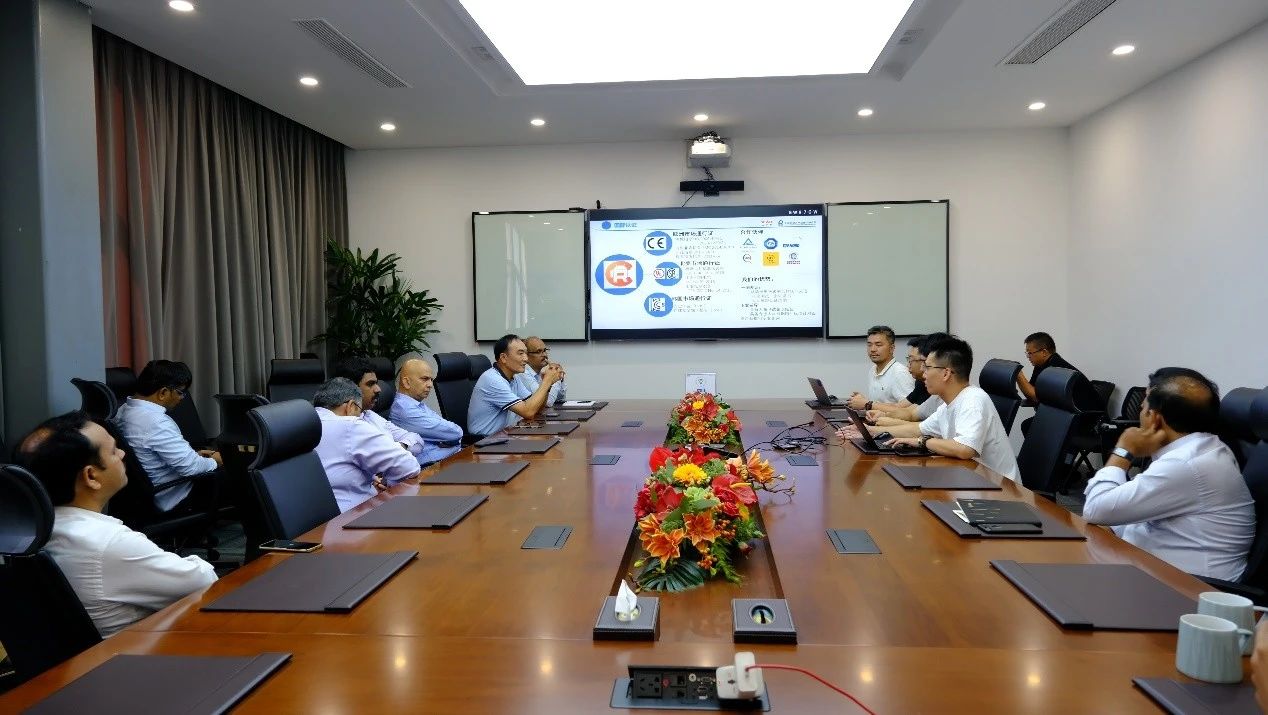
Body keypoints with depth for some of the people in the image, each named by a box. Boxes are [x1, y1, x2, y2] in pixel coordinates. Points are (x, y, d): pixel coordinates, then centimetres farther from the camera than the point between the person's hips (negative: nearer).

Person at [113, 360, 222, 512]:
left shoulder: (125, 410, 0)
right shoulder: (156, 422, -29)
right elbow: (190, 467, -27)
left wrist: (193, 454, 8)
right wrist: (215, 461, -8)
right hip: (175, 500, -9)